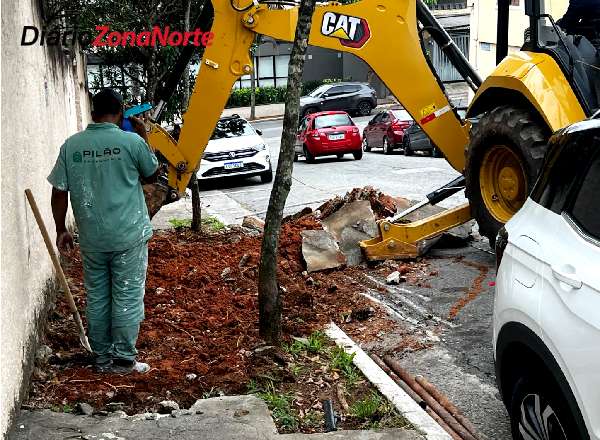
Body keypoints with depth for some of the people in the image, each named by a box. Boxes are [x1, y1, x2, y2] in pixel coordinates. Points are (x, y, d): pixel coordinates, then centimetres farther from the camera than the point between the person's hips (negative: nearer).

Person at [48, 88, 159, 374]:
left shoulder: (71, 145, -1)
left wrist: (61, 229, 11)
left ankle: (102, 358, 23)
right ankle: (124, 360, 12)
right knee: (127, 298, 6)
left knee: (97, 299, 13)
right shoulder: (132, 141, -10)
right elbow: (152, 175, 6)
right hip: (128, 237, -3)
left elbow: (59, 191, 1)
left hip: (91, 240, 3)